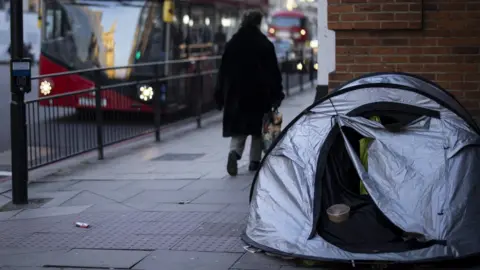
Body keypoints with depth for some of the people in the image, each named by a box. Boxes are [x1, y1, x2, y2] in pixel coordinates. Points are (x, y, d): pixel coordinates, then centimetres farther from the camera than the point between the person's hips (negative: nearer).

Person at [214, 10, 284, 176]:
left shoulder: (232, 44, 2)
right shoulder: (265, 45, -4)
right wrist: (277, 94, 2)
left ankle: (234, 152, -21)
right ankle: (255, 161, 14)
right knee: (258, 129, 12)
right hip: (259, 94, -2)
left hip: (236, 94, 2)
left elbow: (224, 71, 3)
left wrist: (220, 96, 7)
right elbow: (274, 72, -4)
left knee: (238, 127, 5)